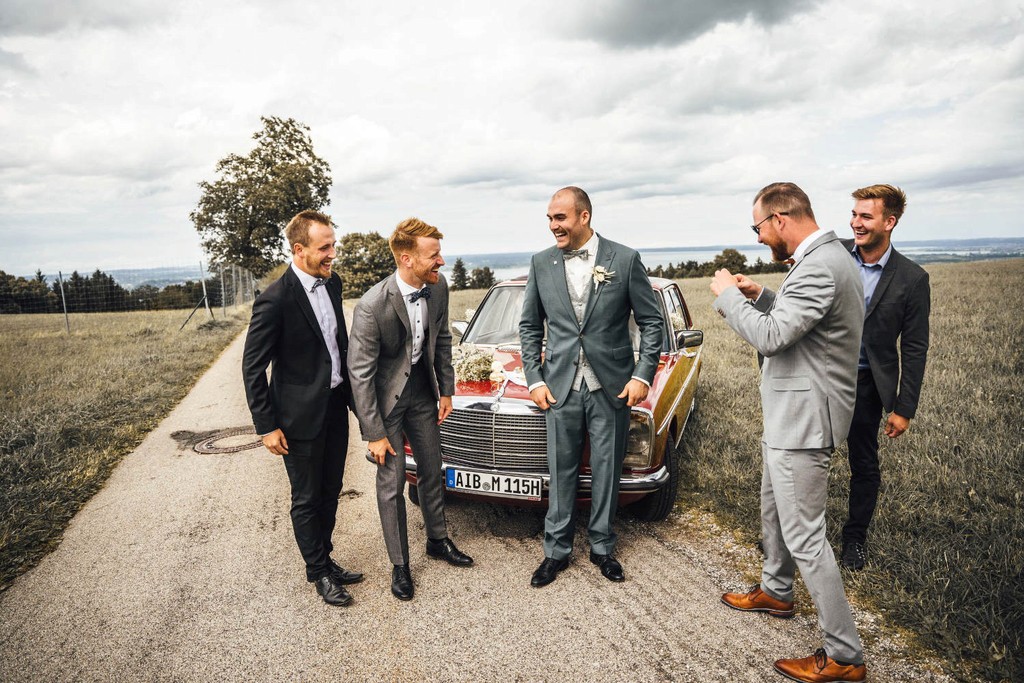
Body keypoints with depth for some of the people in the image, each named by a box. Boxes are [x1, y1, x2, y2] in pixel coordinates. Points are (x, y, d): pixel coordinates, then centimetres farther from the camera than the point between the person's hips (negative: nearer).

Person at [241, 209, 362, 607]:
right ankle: (319, 572, 29)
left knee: (330, 492, 19)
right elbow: (252, 368, -14)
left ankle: (324, 559, 38)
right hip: (301, 416, -7)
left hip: (336, 406, 7)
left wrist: (352, 390, 14)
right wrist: (266, 426, -13)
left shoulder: (332, 282, 2)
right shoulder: (275, 300, -20)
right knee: (307, 499, 11)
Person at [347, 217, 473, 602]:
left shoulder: (438, 287, -11)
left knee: (431, 470, 18)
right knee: (392, 481, 3)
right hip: (386, 396, -5)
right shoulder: (372, 306, -29)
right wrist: (374, 433, -19)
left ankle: (438, 540, 39)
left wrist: (446, 390, 7)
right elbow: (359, 373, -23)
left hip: (422, 390, 6)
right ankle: (399, 563, 22)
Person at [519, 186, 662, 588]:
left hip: (612, 387, -1)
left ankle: (602, 547, 29)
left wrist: (643, 376, -8)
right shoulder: (541, 264, 2)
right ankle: (557, 551, 24)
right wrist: (535, 380, 1)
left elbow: (651, 322, 0)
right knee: (561, 472, 9)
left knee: (606, 471, 11)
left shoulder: (625, 260, -5)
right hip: (560, 387, 1)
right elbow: (529, 326, 8)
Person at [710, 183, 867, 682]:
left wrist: (727, 295, -15)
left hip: (802, 423, -11)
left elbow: (770, 336, -28)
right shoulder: (824, 258, 10)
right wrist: (760, 295, 6)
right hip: (789, 415, 11)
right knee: (773, 511, 26)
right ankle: (776, 592, 46)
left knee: (804, 536, -1)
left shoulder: (819, 268, -24)